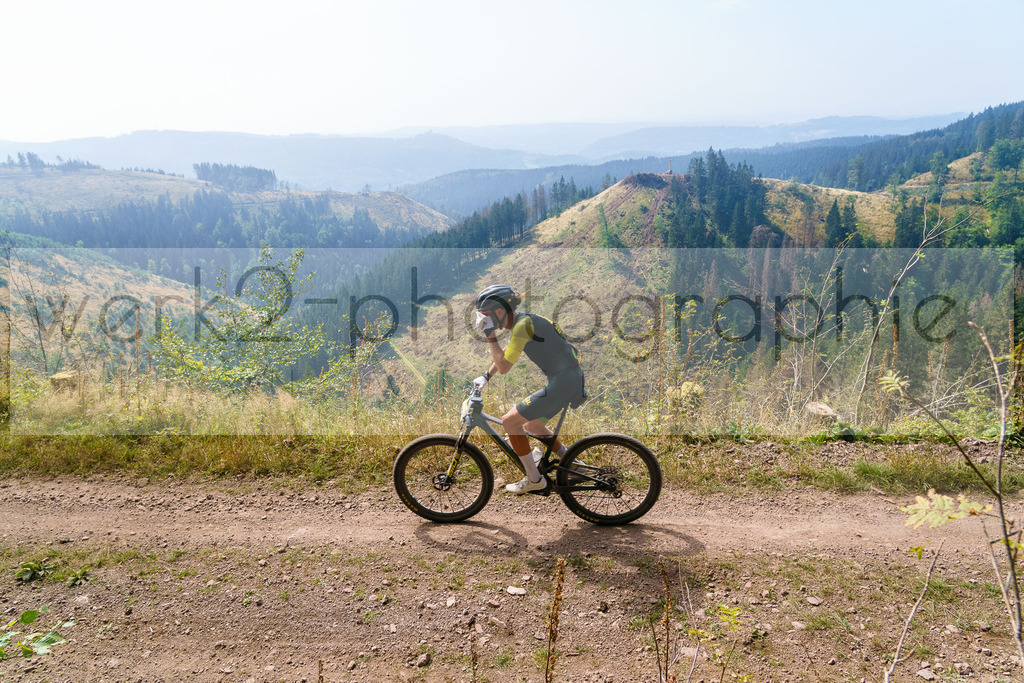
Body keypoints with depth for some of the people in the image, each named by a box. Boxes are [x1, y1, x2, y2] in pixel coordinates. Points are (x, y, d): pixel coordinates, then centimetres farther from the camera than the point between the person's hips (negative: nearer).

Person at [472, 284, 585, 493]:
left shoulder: (522, 325, -17)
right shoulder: (521, 322, 13)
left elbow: (504, 367, -17)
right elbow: (503, 356, 30)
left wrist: (490, 335, -13)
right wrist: (485, 377, 32)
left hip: (563, 382, -10)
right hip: (572, 380, 10)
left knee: (510, 421, -4)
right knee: (531, 425, 24)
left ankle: (534, 479, 4)